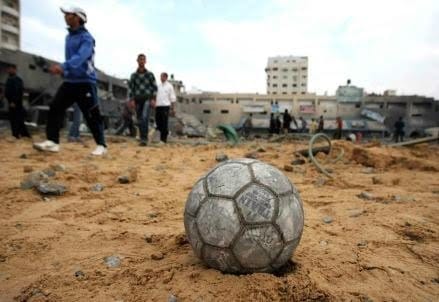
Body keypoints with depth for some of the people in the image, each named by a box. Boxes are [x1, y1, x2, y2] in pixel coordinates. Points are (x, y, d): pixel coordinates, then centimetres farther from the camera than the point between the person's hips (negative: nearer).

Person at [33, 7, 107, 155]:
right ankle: (53, 141, -2)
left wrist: (63, 66, -40)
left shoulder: (86, 37, -11)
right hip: (69, 81, 8)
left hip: (85, 82, -8)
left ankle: (101, 145, 5)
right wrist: (64, 70, 17)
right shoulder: (68, 37, 16)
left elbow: (80, 57, -27)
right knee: (55, 107, -4)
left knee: (92, 115, -6)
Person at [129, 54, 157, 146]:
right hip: (138, 100, 3)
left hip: (147, 99, -3)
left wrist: (153, 99, -7)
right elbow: (131, 88, 6)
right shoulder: (134, 75, 7)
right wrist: (132, 100, -4)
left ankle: (144, 139, -23)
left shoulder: (150, 74, 3)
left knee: (145, 117, -22)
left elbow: (155, 87, 3)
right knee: (140, 120, 5)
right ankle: (143, 139, 15)